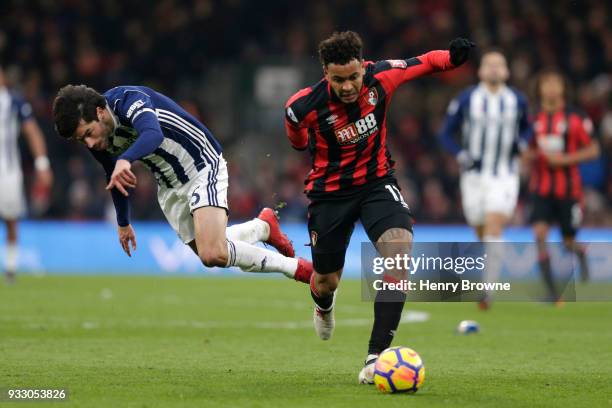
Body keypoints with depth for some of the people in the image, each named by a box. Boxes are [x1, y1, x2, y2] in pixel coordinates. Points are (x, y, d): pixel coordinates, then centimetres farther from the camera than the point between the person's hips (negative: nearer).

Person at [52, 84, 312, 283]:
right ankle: (263, 226, 40)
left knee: (213, 255, -22)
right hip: (170, 189, 8)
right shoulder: (98, 141, -7)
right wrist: (123, 223, 25)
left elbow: (153, 134, -53)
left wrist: (124, 160, -71)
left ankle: (292, 265, -3)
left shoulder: (129, 100, -30)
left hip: (202, 167, -8)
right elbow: (114, 179, 14)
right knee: (209, 253, 14)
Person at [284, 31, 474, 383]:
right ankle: (324, 305, 56)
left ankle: (377, 355, -26)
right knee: (326, 282, 11)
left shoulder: (381, 77, -19)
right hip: (330, 191, -1)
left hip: (377, 180, 1)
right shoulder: (305, 107, -24)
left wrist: (453, 57, -25)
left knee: (400, 249, -27)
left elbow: (424, 62, -4)